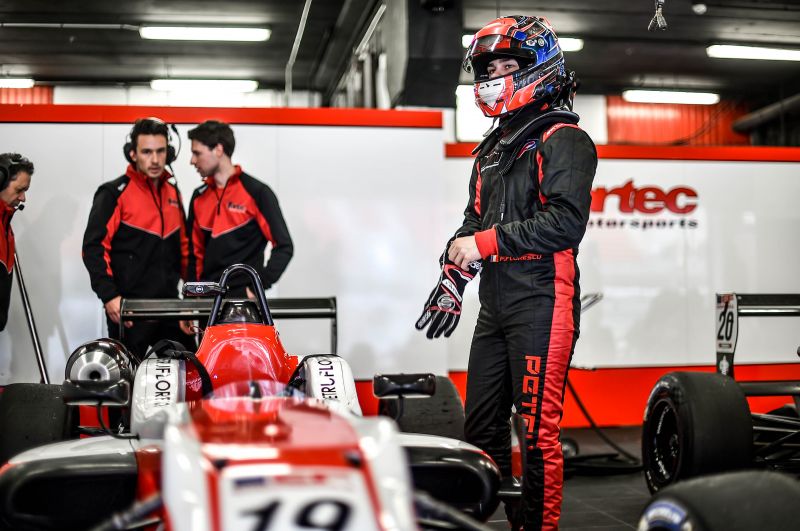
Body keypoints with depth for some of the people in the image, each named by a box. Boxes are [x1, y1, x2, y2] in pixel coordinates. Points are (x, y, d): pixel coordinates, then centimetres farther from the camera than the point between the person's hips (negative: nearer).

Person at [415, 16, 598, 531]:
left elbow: (566, 222, -19)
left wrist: (485, 243, -16)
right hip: (495, 308, 9)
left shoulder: (563, 139, -6)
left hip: (541, 304, -9)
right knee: (481, 427, 13)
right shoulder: (493, 149, 22)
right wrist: (452, 280, 12)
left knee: (538, 430, -7)